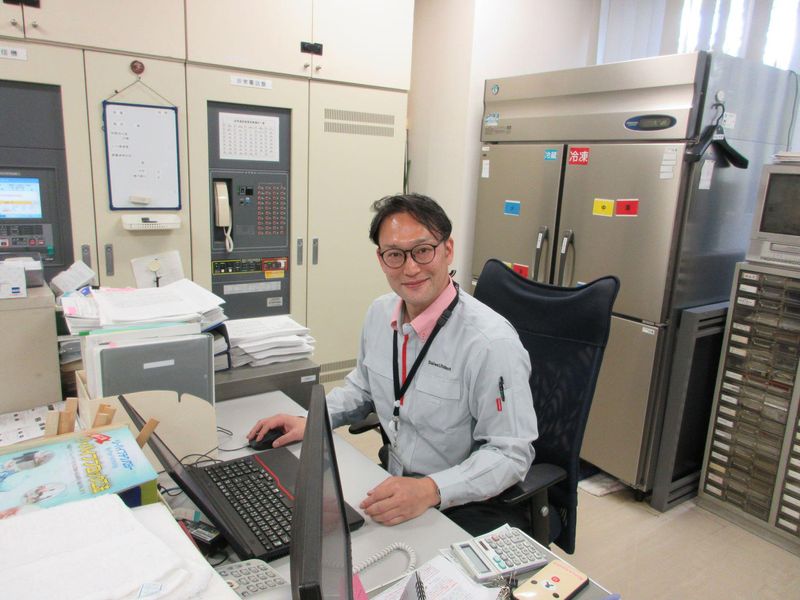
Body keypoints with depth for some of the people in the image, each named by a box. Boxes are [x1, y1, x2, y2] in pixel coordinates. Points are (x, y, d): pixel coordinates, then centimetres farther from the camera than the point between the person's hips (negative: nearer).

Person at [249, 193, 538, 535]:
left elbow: (511, 453, -20)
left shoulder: (491, 342, -23)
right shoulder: (380, 314, 1)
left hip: (468, 507, -6)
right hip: (395, 488, 6)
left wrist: (431, 490, -32)